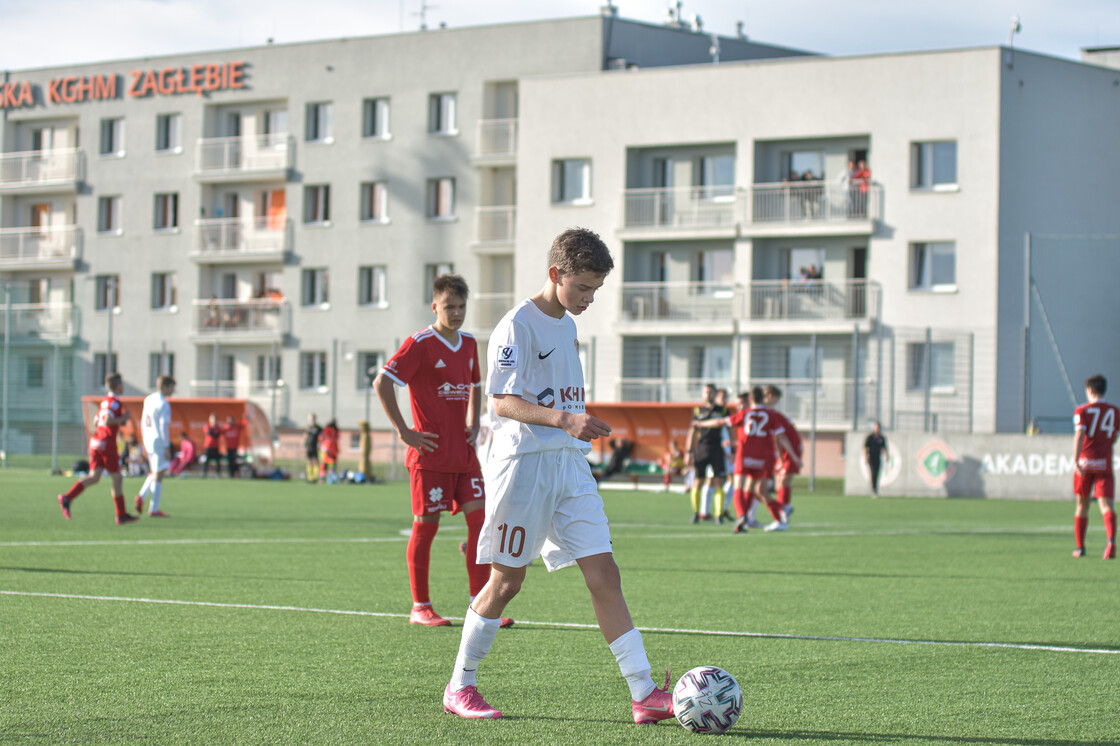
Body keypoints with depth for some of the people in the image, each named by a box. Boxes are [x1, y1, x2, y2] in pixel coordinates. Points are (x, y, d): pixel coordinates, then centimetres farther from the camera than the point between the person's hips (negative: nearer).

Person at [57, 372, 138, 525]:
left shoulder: (105, 401, 16)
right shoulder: (115, 402, -12)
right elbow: (107, 421, -25)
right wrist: (124, 418, -13)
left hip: (96, 442, 8)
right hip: (107, 444, -8)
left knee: (94, 477, 2)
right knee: (117, 479, 2)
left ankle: (67, 498, -16)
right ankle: (121, 515, 8)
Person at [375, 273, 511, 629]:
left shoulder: (469, 344, 13)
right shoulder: (420, 344, -9)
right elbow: (382, 382, -15)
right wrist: (403, 431, -15)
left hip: (463, 452, 6)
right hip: (430, 451, -6)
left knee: (479, 519, -2)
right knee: (425, 526, 0)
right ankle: (420, 607, 9)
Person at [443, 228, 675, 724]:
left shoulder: (567, 325, 15)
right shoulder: (517, 326, -10)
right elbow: (503, 402, -17)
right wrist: (564, 419, -29)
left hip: (571, 464, 7)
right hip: (524, 463, -7)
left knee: (604, 574, -2)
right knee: (506, 579, 0)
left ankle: (644, 695, -7)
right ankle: (460, 687, 15)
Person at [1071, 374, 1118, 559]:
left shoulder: (1082, 411, -1)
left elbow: (1079, 434, -15)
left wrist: (1075, 460, -23)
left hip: (1085, 461, -1)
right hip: (1104, 464, 1)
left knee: (1082, 505, 13)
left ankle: (1080, 547, 20)